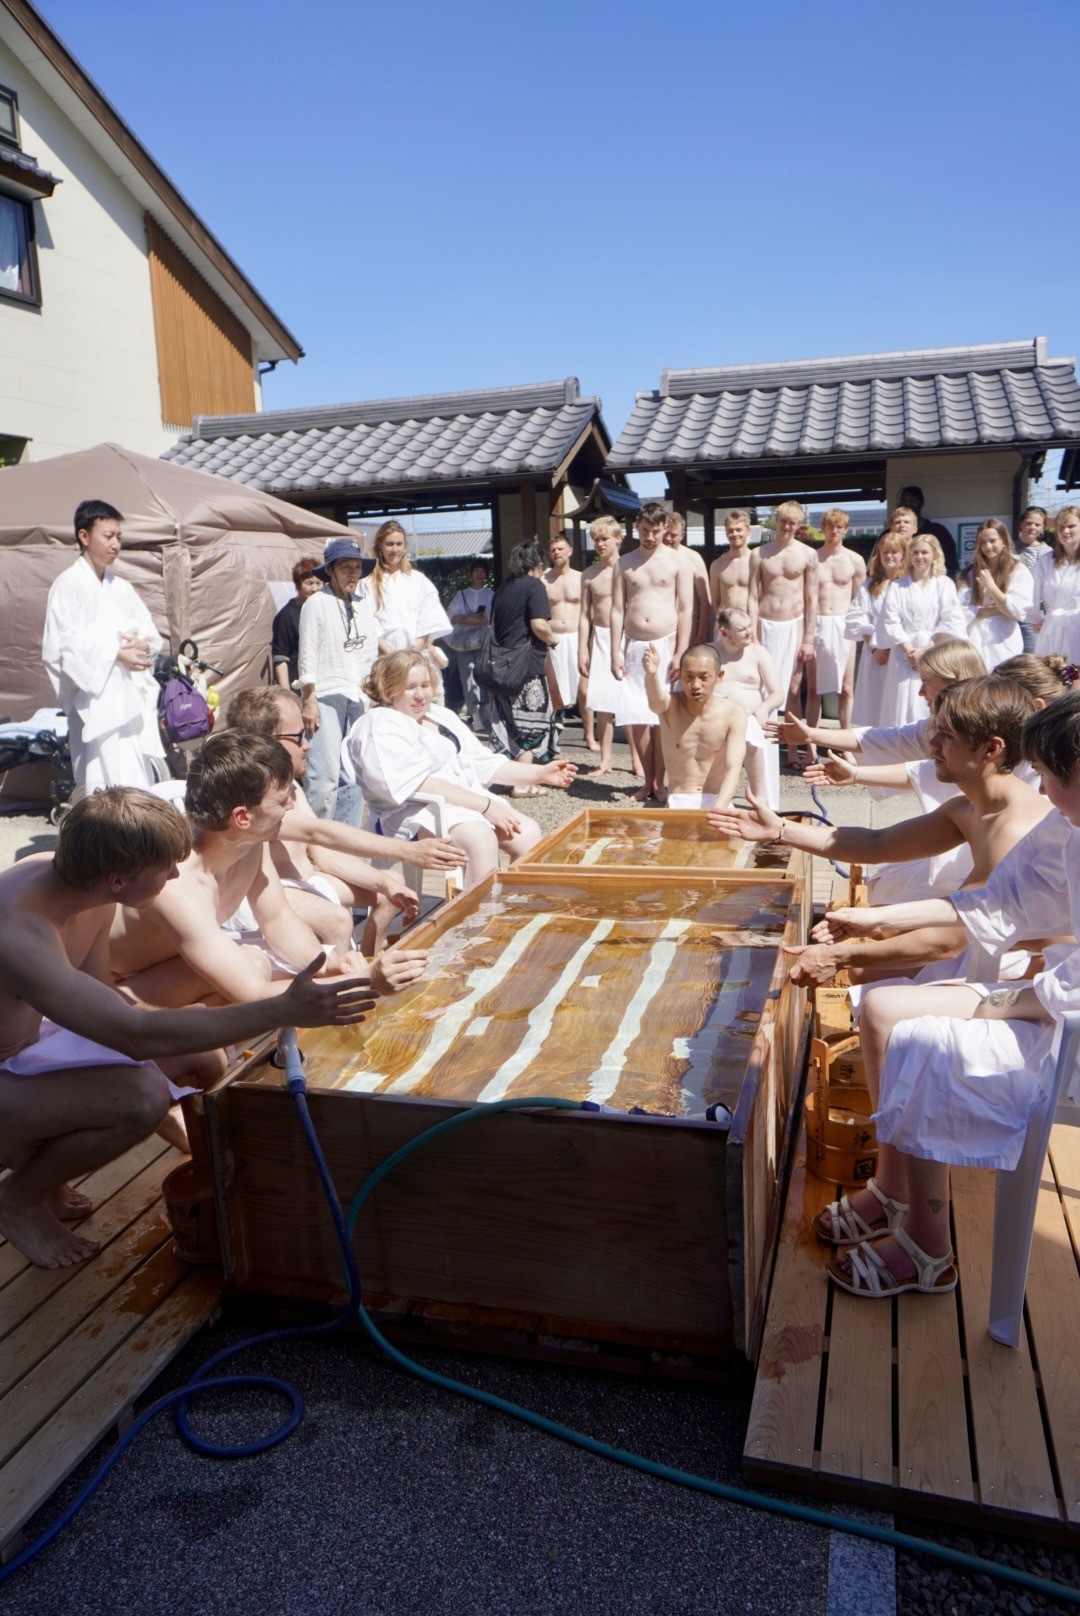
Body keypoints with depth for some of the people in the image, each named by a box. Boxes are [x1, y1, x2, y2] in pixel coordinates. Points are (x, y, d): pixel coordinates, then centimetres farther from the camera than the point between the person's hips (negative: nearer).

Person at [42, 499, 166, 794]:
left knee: (141, 783, 4)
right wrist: (116, 652, -15)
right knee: (108, 783, -13)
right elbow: (64, 644, -11)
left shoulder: (122, 588, 16)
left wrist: (141, 646, -7)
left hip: (132, 695, 7)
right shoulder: (69, 585, -3)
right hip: (95, 697, -6)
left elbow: (152, 636, 15)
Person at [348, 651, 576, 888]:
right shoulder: (380, 726, -7)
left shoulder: (441, 715, 20)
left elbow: (483, 762, 23)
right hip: (416, 812, -8)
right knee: (481, 837, -33)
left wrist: (540, 773, 12)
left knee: (528, 832, -13)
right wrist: (485, 805, -22)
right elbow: (416, 784, -20)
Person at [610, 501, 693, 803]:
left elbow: (685, 610, -2)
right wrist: (615, 652, -2)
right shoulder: (624, 563, 8)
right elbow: (617, 610, 6)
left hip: (665, 646, -2)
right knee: (637, 718, 2)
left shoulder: (676, 561, 1)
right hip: (633, 647, 2)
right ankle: (648, 780, 12)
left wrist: (680, 653, -9)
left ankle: (659, 781, 8)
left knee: (662, 718, -2)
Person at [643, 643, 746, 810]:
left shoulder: (734, 713, -10)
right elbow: (656, 698, -34)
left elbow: (733, 769, -18)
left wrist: (718, 809, -34)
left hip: (717, 801, 0)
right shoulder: (670, 705, -10)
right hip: (679, 802, 0)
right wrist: (651, 673, -57)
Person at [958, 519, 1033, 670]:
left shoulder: (1019, 571, 4)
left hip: (1003, 642, -2)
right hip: (975, 640, 2)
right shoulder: (972, 572, 13)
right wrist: (993, 610, -9)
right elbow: (961, 610, 2)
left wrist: (991, 586, -9)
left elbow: (1018, 612, -7)